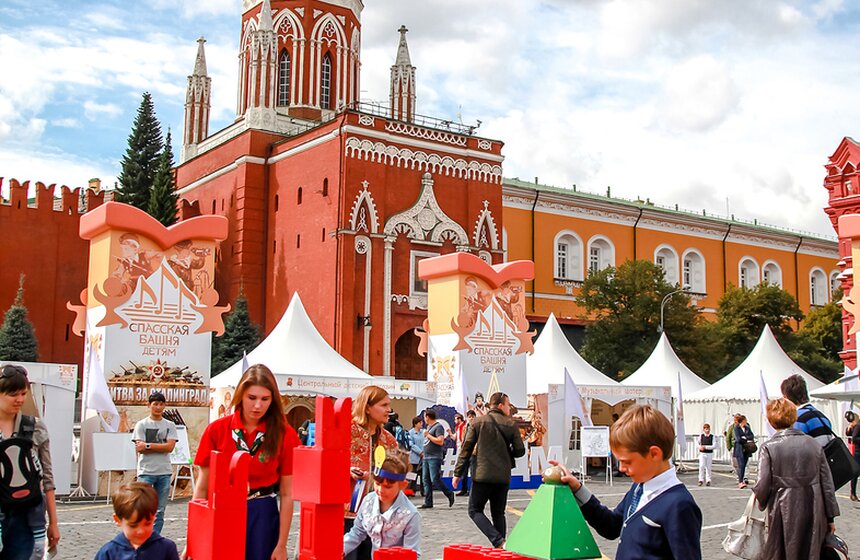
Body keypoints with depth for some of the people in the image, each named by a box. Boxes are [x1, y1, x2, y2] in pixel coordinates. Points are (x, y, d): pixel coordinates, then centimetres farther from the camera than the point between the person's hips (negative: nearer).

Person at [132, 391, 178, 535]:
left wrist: (148, 445, -9)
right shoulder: (141, 425, 3)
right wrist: (161, 447, -6)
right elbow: (139, 448, -7)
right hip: (146, 472, -3)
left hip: (165, 472, 3)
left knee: (160, 511, 6)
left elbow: (170, 447, -4)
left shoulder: (170, 426, 10)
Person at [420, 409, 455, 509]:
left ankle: (449, 494, 7)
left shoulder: (438, 427, -11)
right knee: (425, 479, 5)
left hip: (435, 458, -9)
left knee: (435, 479, -11)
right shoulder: (428, 426, 18)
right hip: (426, 457, 9)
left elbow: (440, 441, -21)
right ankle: (428, 502, 7)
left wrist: (428, 435, -15)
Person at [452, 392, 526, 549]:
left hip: (482, 474, -2)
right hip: (503, 477, 2)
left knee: (475, 510, 6)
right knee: (498, 513, 15)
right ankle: (501, 547, 11)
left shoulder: (478, 422, 0)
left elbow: (466, 448, -2)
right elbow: (520, 451, 2)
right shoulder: (511, 424, 2)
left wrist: (458, 473, 2)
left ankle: (498, 541, -12)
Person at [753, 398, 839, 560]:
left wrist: (761, 503, 9)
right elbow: (827, 484, 5)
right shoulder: (814, 445, 1)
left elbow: (762, 485, -12)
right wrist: (830, 517, 12)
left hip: (783, 514, -3)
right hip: (814, 514, 3)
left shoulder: (769, 447, -10)